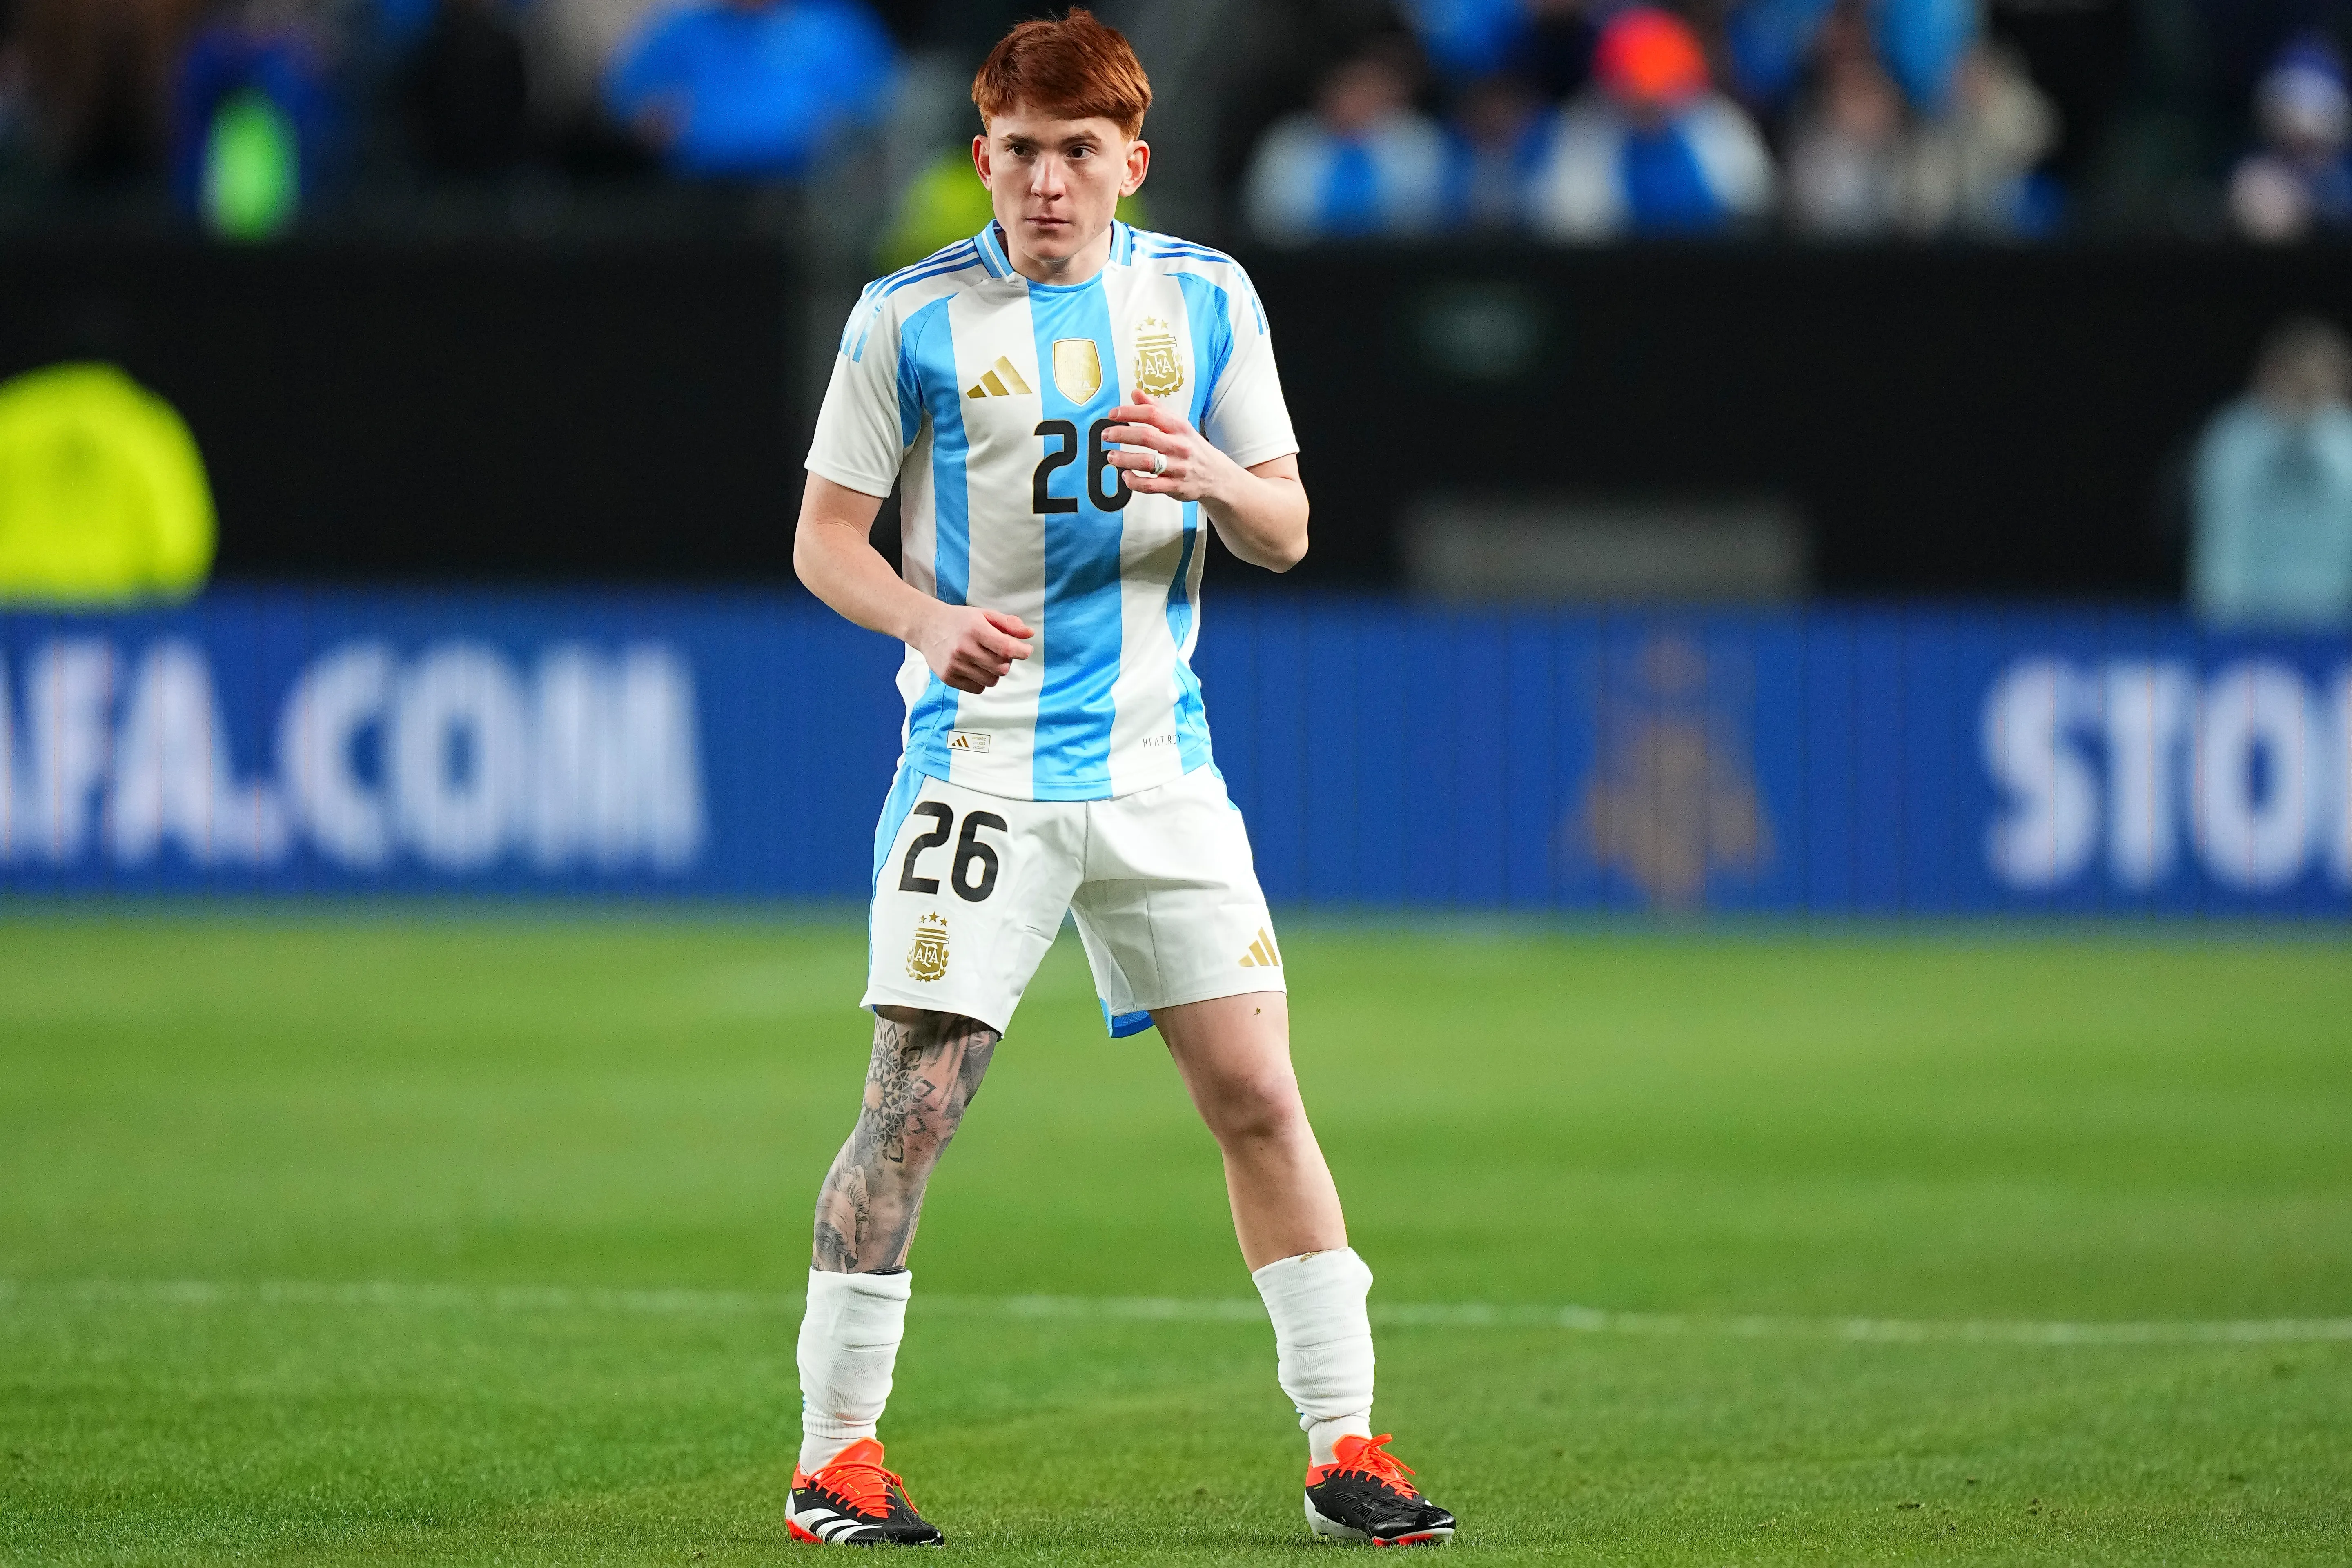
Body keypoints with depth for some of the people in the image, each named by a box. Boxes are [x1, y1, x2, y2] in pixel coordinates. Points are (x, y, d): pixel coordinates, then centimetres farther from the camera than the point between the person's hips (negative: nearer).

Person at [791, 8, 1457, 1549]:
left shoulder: (1206, 300, 6)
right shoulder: (913, 318, -3)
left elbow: (1288, 528, 8)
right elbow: (825, 537, 1)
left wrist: (1211, 475, -15)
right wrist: (932, 620, -19)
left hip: (1158, 765, 3)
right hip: (981, 766, -3)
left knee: (1261, 1099, 0)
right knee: (914, 1106, -9)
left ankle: (1345, 1448, 7)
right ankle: (837, 1454, 1)